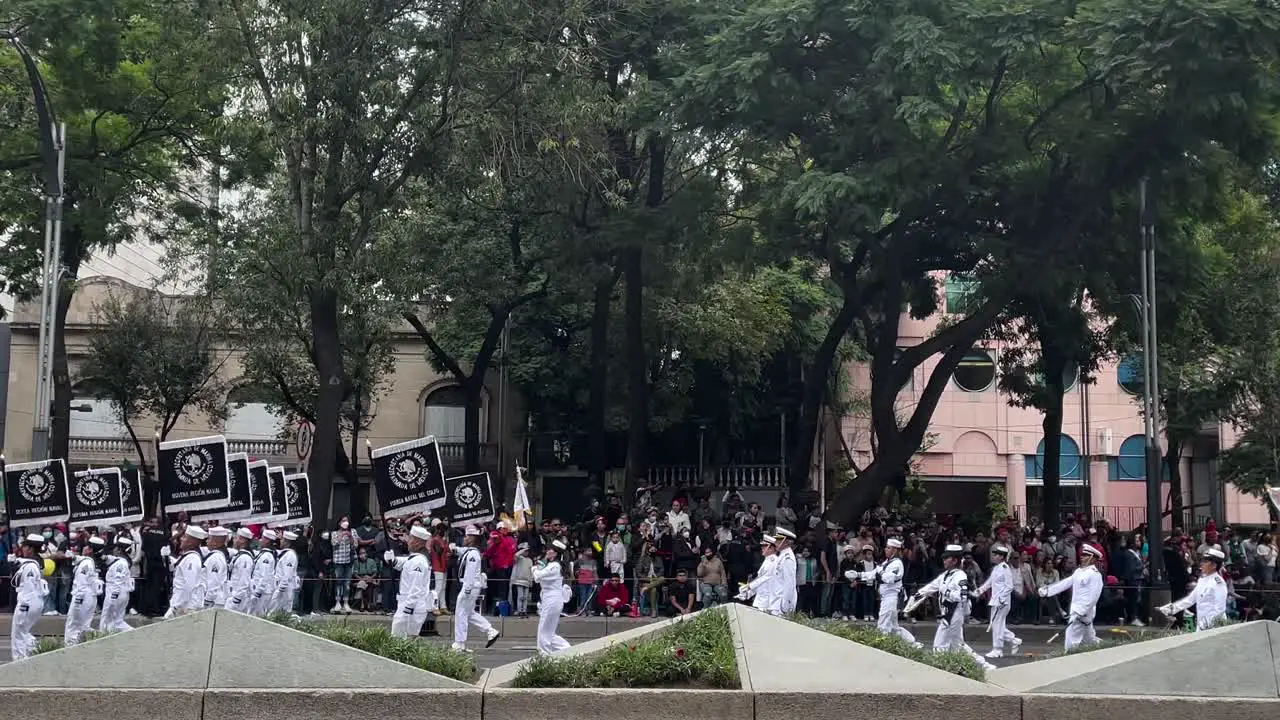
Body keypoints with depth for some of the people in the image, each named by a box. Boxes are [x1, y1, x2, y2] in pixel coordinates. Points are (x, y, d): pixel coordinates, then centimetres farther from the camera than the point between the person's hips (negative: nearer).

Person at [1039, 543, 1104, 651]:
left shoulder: (1095, 574, -13)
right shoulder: (1078, 571, 14)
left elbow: (1093, 597, -18)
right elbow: (1065, 583, 13)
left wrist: (1079, 612, -23)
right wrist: (1047, 591, 4)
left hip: (1083, 612, -9)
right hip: (1076, 610, 9)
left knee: (1072, 642, -10)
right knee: (1090, 640, 19)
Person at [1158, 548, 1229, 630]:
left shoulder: (1218, 583, -13)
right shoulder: (1202, 580, 12)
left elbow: (1219, 609, -17)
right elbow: (1191, 598, 19)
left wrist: (1206, 624, -20)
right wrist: (1171, 608, 14)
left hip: (1214, 626, -8)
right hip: (1201, 626, 8)